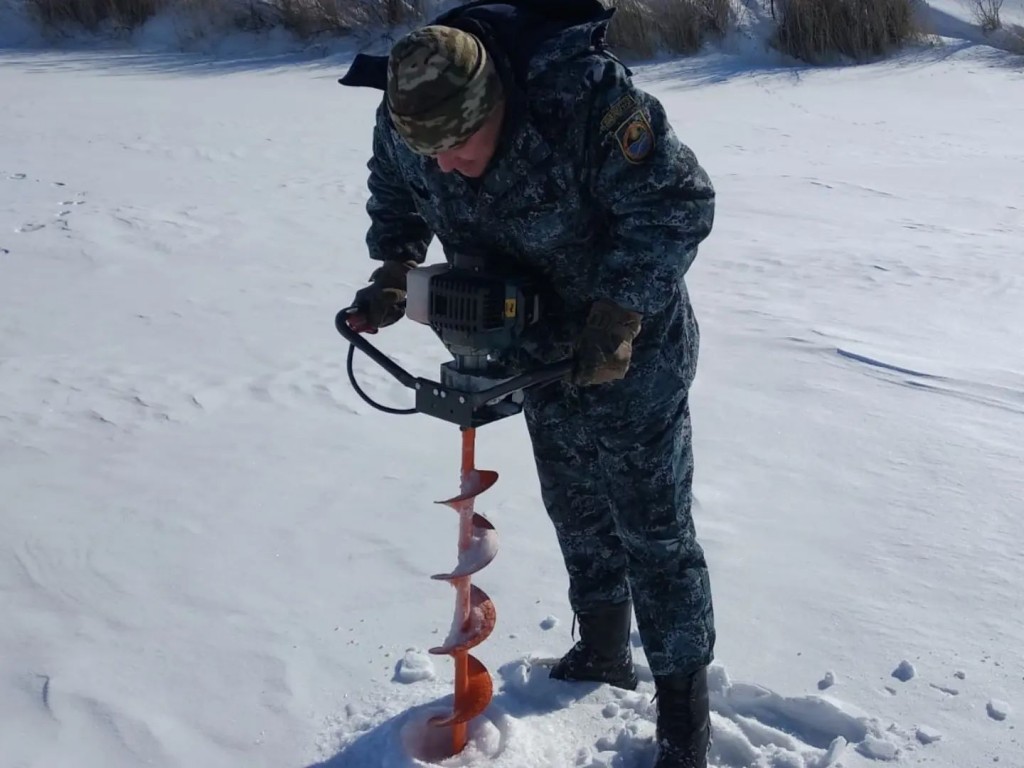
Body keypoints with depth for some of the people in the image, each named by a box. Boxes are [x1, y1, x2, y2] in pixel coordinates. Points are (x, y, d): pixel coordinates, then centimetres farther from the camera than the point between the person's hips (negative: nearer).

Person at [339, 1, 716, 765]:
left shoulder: (588, 98, -35)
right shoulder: (406, 119, -15)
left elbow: (678, 203, -28)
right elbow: (396, 196, 6)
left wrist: (618, 315, -33)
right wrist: (395, 271, -12)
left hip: (633, 346, -6)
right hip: (541, 348, 6)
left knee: (653, 527, 1)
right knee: (575, 505, 21)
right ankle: (603, 650, 43)